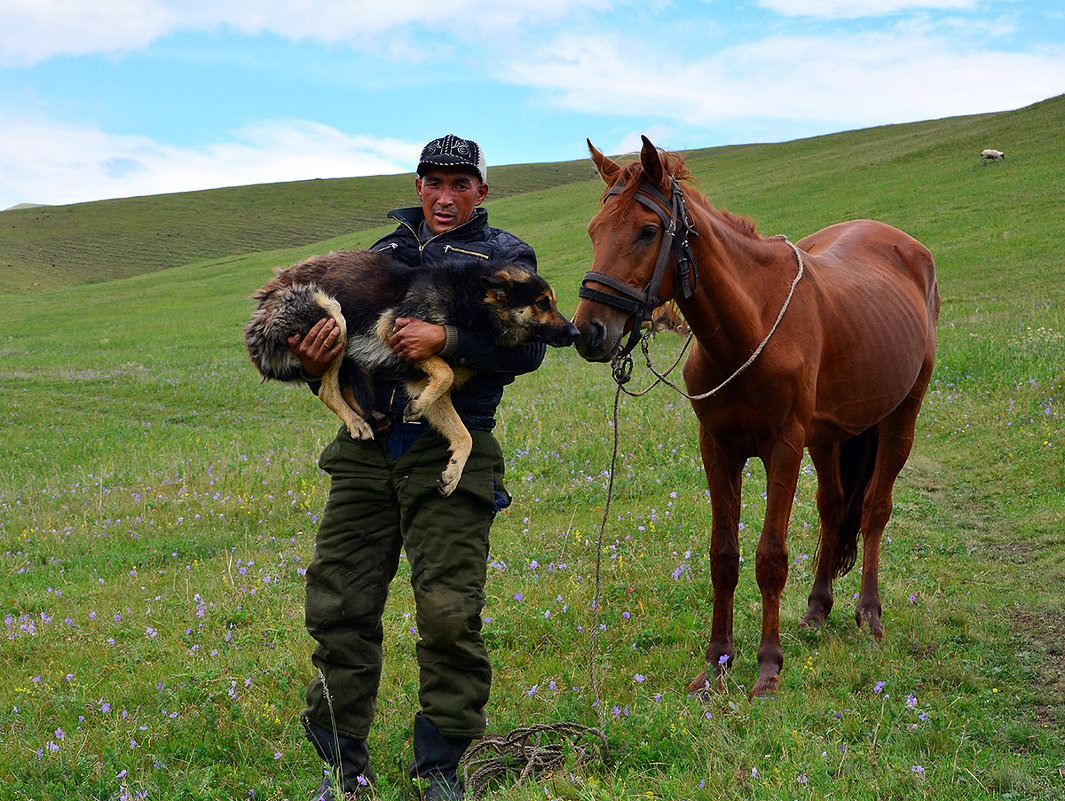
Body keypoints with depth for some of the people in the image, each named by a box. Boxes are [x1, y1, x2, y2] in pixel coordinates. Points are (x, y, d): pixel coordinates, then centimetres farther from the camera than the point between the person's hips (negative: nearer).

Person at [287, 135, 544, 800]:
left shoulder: (506, 256, 7)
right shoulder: (386, 253, 19)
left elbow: (528, 347, -8)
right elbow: (340, 334, 19)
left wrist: (447, 339, -22)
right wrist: (317, 364, -5)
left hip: (449, 453, -4)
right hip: (366, 447, 4)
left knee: (449, 614, -7)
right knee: (339, 605, 3)